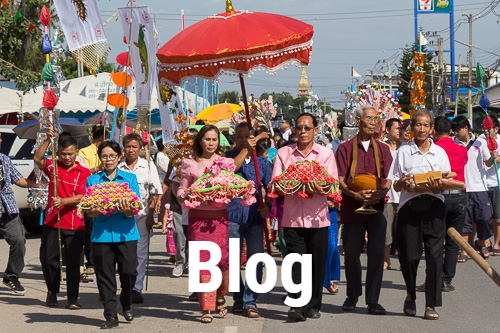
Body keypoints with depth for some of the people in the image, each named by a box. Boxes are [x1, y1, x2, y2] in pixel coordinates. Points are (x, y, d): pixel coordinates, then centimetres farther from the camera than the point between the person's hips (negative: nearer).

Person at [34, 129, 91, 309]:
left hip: (75, 226, -3)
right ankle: (52, 292, 25)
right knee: (48, 260, 6)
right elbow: (37, 159, -9)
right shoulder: (53, 167, 8)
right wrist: (48, 140, -17)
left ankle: (73, 298, 6)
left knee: (73, 263, -1)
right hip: (51, 223, 3)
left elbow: (82, 197, -9)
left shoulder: (84, 173, -1)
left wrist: (63, 201, -24)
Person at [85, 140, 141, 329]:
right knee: (105, 276, 2)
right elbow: (87, 209, 4)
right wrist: (93, 212, -19)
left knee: (129, 272, -4)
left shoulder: (130, 178, 5)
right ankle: (110, 315, 10)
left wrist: (128, 211, -23)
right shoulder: (92, 180, 8)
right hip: (101, 234, 1)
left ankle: (127, 305, 23)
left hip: (126, 233, -1)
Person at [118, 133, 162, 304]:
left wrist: (150, 214, -4)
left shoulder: (148, 166, 4)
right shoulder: (117, 167, 4)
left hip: (142, 215, 0)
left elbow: (156, 193, 3)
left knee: (140, 252, 1)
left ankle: (137, 288, 6)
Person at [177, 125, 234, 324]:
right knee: (203, 262, -4)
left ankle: (220, 298, 22)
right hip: (198, 216, 0)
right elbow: (181, 191, 9)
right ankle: (207, 308, 1)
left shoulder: (227, 162, 8)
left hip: (220, 216, 0)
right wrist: (185, 196, -12)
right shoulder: (189, 164, 7)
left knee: (223, 260, -5)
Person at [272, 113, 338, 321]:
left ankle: (313, 306, 15)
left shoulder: (326, 154, 5)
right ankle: (297, 306, -10)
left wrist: (316, 187, -22)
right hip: (292, 218, -1)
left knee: (317, 263, 5)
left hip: (318, 218, 1)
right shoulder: (283, 153, 5)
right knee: (296, 262, -7)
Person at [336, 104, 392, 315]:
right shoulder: (345, 148, 5)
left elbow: (389, 179, 6)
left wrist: (380, 193, -16)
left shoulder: (383, 149, 11)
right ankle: (352, 296, 22)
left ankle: (373, 300, 3)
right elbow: (340, 179, -2)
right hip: (352, 208, -1)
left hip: (377, 207, 1)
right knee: (351, 253, 3)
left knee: (377, 253, -4)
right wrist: (355, 195, -20)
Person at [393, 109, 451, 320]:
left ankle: (431, 305, 0)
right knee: (409, 255, 0)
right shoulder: (403, 152, 8)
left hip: (434, 206, 0)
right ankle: (410, 295, 26)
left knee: (435, 255, -6)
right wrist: (403, 183, -15)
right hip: (409, 206, 0)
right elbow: (396, 185, 8)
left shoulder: (440, 152, 10)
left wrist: (438, 186, -15)